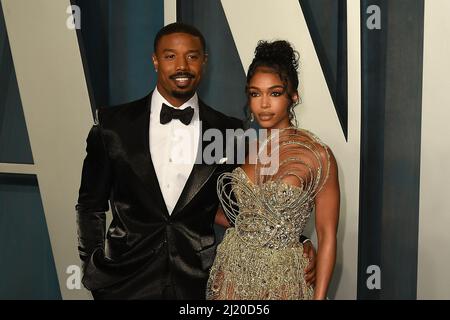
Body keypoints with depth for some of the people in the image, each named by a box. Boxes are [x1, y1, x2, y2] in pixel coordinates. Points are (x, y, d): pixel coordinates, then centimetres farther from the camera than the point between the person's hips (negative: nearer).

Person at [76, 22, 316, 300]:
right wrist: (94, 274, 1)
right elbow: (91, 205, 3)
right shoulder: (114, 124, -5)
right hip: (125, 282, 0)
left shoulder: (228, 132, -4)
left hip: (196, 284, 1)